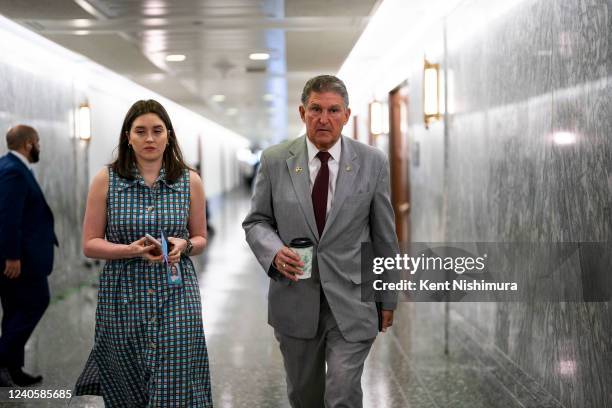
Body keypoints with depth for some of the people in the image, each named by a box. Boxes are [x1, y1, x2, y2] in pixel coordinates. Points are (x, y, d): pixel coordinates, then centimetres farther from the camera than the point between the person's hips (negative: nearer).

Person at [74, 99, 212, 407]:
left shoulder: (190, 181, 3)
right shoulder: (106, 180, -1)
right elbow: (90, 244, 1)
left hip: (176, 295, 0)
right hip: (122, 297, 0)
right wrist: (131, 250, -16)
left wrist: (183, 245, -10)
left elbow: (200, 238, 13)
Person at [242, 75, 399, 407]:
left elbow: (384, 235, 4)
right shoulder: (275, 160, -1)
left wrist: (387, 298, 8)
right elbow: (256, 221, 6)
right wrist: (274, 251, -16)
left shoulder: (372, 162, -2)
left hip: (352, 301, -1)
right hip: (295, 301, 2)